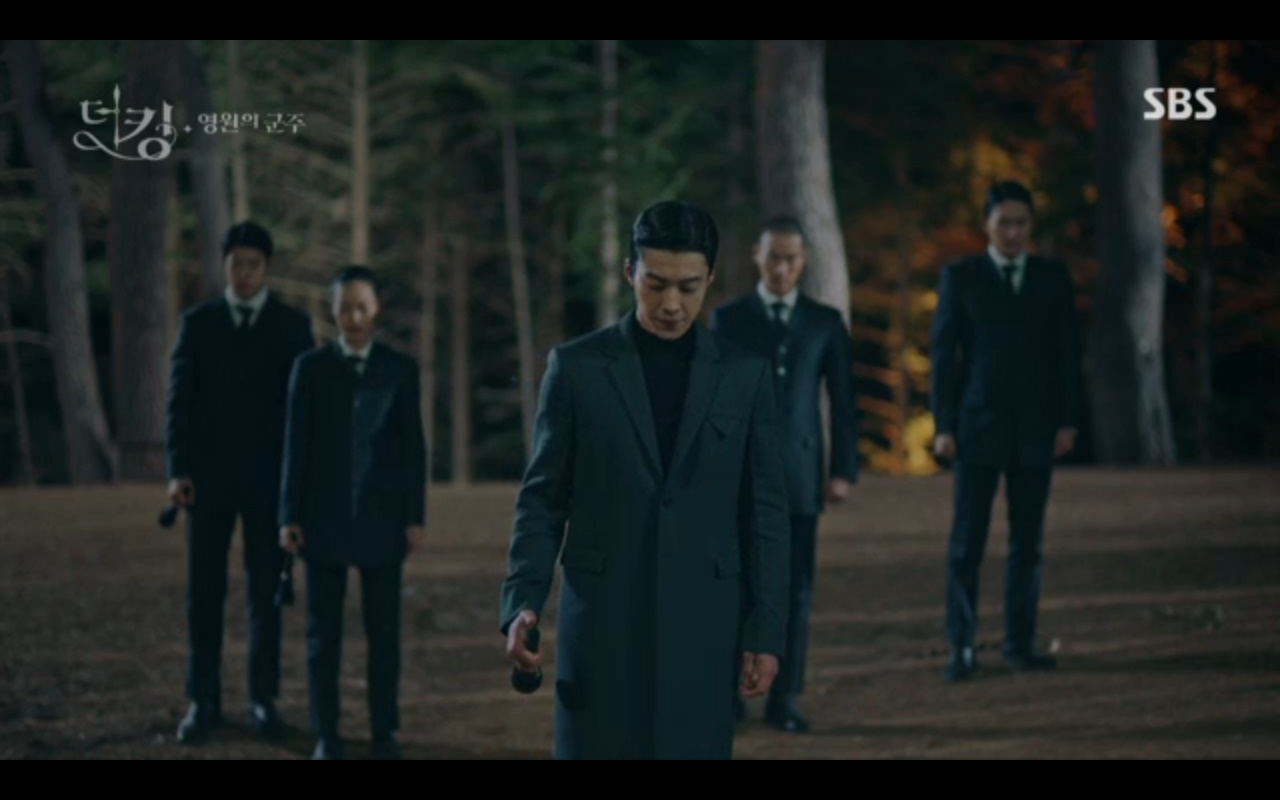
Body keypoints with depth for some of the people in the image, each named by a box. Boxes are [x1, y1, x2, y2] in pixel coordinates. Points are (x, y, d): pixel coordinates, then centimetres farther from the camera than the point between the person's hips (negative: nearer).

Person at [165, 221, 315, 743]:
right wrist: (177, 470, -6)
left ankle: (263, 700, 9)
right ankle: (203, 701, 7)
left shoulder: (293, 326, 4)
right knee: (203, 591, 1)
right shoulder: (197, 323, 5)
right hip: (209, 477, 1)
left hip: (269, 479, 0)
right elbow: (179, 399, 3)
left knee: (266, 591, 3)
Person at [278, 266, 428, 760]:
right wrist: (289, 516, -3)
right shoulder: (311, 368, 4)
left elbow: (414, 447, 4)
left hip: (382, 519, 0)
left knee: (383, 631, 1)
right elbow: (296, 445, 2)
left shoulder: (401, 370, 4)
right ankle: (327, 736, 8)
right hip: (325, 518, 0)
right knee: (323, 631, 2)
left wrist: (416, 516, -2)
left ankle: (384, 735, 9)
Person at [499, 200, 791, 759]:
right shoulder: (576, 367, 1)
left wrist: (766, 630, 0)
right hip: (602, 624, -1)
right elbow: (543, 499, 3)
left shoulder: (744, 374, 4)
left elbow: (765, 512, 5)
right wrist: (522, 602, -10)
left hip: (702, 628, 1)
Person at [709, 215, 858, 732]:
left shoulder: (825, 323, 8)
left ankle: (783, 699, 4)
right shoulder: (727, 319, 5)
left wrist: (845, 470, 0)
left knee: (795, 589, -1)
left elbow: (842, 400, 7)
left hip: (799, 472, 1)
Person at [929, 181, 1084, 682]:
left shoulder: (1054, 279, 8)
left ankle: (1020, 643, 11)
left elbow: (1068, 354, 8)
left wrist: (1068, 421, 0)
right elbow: (943, 352, 1)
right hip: (978, 427, -2)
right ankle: (962, 649, -2)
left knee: (1028, 541, 5)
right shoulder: (961, 278, 2)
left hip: (1036, 428, 2)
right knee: (967, 541, -5)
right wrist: (943, 425, -5)